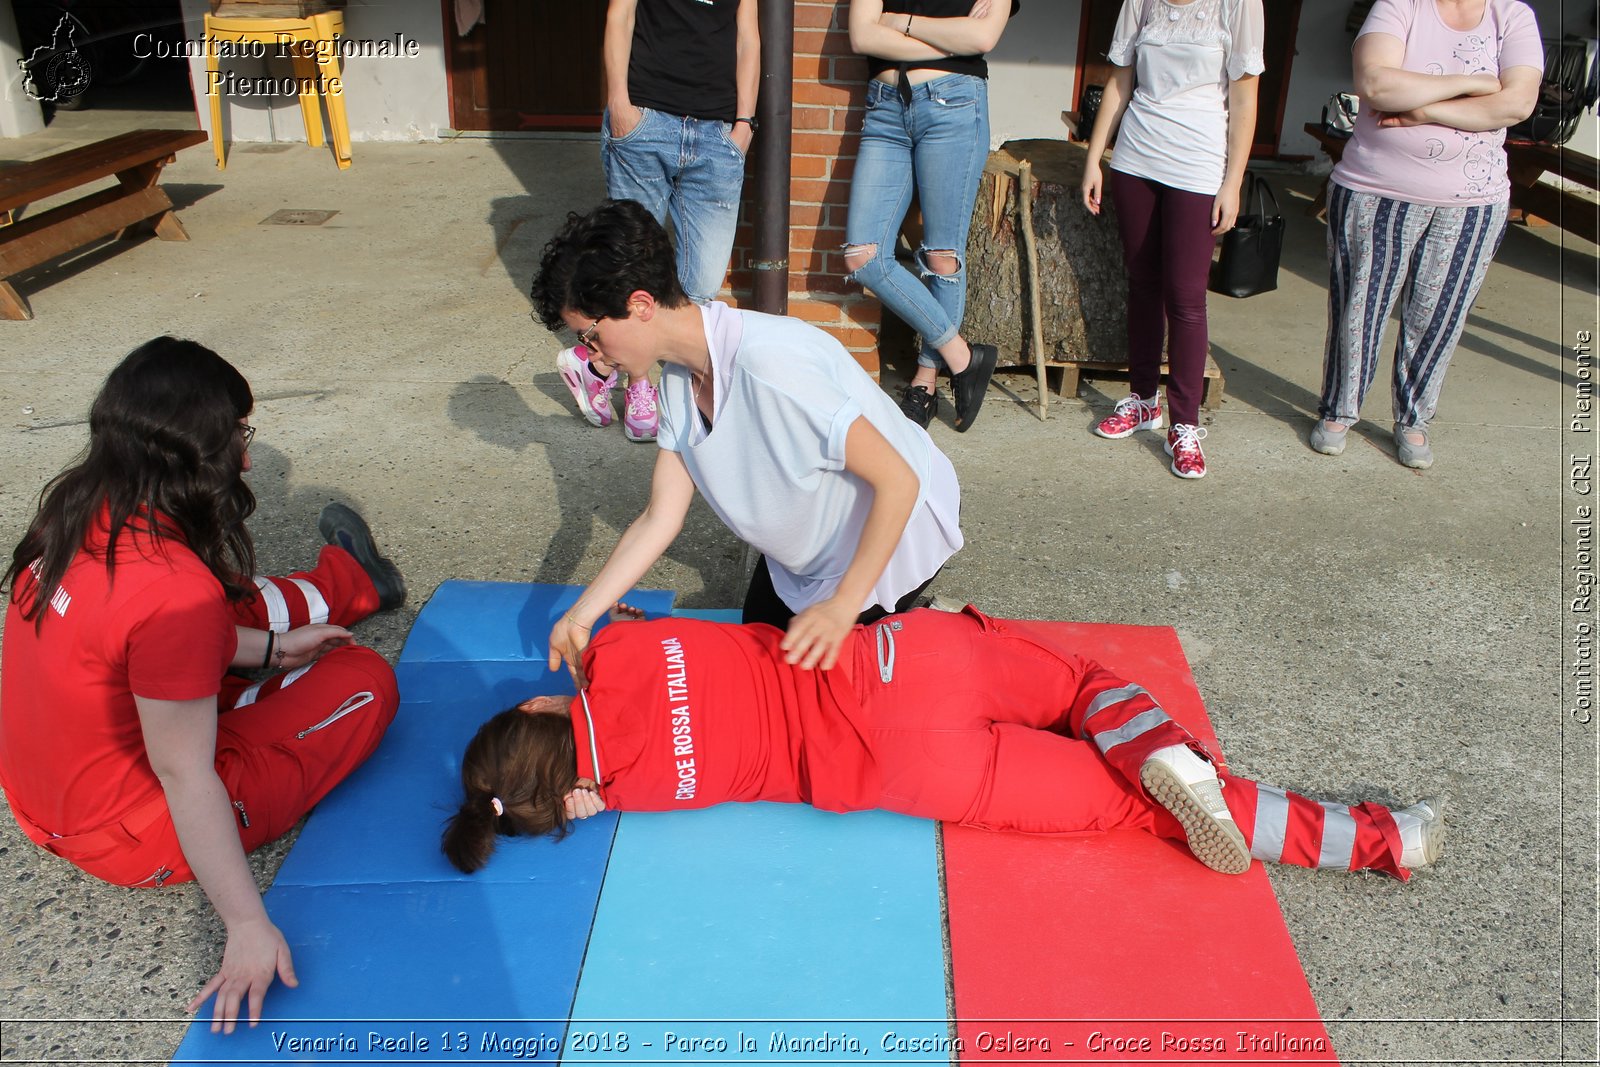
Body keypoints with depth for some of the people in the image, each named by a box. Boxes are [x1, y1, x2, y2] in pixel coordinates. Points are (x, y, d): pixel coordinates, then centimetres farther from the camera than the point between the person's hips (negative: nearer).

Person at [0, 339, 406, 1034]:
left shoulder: (73, 512, -8)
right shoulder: (176, 588, -33)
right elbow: (184, 778, -29)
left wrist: (271, 646, 11)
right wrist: (249, 926, -23)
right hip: (142, 841, -7)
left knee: (238, 612, 20)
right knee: (365, 678, 5)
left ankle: (350, 581, 48)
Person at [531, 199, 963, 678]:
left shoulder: (771, 365, -37)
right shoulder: (680, 378, -9)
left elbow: (898, 480, -33)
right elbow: (659, 518, -7)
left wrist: (842, 608, -32)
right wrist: (580, 616, -12)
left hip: (892, 527, -8)